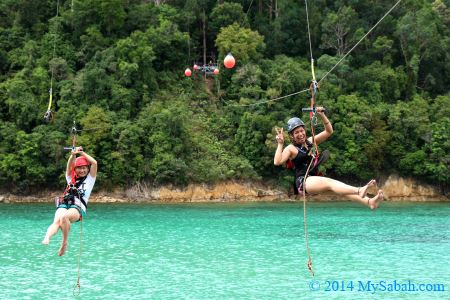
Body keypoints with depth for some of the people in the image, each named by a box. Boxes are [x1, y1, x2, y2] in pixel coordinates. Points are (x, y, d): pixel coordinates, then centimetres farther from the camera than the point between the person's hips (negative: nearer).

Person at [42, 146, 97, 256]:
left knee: (64, 217, -37)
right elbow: (69, 166, 12)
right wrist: (73, 155, -5)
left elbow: (94, 163, 10)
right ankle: (46, 239, -56)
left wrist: (82, 153, 16)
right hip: (63, 205, 3)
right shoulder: (71, 178, 29)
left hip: (78, 208, -3)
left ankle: (64, 243, -27)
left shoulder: (90, 179, 22)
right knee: (56, 221, -32)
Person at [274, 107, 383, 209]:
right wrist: (280, 144, -18)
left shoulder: (311, 141, 19)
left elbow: (329, 131, 16)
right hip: (303, 182, -7)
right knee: (329, 182, -32)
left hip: (316, 180, 7)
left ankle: (369, 202, -36)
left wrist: (322, 116, 4)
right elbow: (277, 162, -13)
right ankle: (359, 191, -56)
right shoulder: (291, 149, 2)